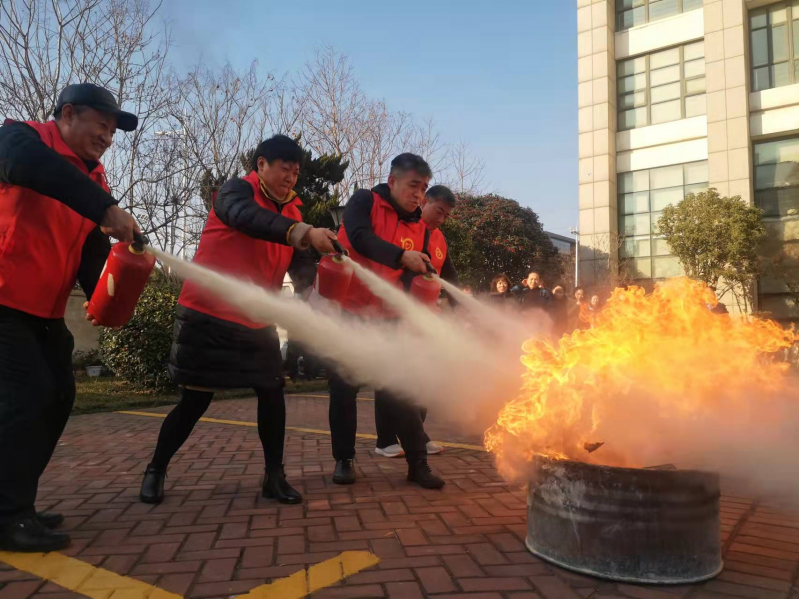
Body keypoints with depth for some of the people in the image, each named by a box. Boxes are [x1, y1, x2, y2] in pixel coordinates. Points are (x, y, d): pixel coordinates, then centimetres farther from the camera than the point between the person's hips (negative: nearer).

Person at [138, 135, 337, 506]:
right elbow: (247, 217, -35)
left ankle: (274, 476, 13)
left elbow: (299, 264, -1)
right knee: (196, 400, 3)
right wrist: (304, 232, -49)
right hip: (208, 315, -6)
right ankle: (155, 470, 24)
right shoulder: (236, 191, -10)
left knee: (272, 393, 1)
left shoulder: (291, 212, 10)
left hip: (255, 321, 6)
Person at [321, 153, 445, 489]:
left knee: (399, 392, 1)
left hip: (383, 319, 3)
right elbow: (359, 237, -27)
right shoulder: (364, 202, -6)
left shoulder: (418, 228, 6)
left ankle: (418, 464, 10)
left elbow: (410, 279, 5)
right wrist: (402, 256, -37)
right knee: (344, 389, 5)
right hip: (344, 311, -3)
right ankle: (343, 460, 20)